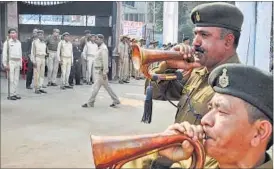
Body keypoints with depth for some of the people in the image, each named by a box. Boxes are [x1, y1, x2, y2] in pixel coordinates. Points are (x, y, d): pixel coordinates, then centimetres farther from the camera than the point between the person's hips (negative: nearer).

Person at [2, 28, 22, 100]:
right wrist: (5, 64, -10)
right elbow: (4, 54, -6)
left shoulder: (19, 42, 14)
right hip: (11, 61, -6)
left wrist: (20, 63, 15)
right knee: (11, 79, -7)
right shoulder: (7, 42, -4)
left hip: (18, 62, 6)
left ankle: (15, 93, 12)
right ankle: (11, 94, -3)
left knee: (16, 79, 6)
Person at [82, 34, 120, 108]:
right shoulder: (100, 48, 15)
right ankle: (116, 100, 18)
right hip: (98, 70, 10)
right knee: (107, 86, 13)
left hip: (100, 71, -10)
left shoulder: (103, 48, -16)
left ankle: (90, 103, 5)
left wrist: (104, 73, -23)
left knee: (95, 87, -3)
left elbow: (105, 61, -21)